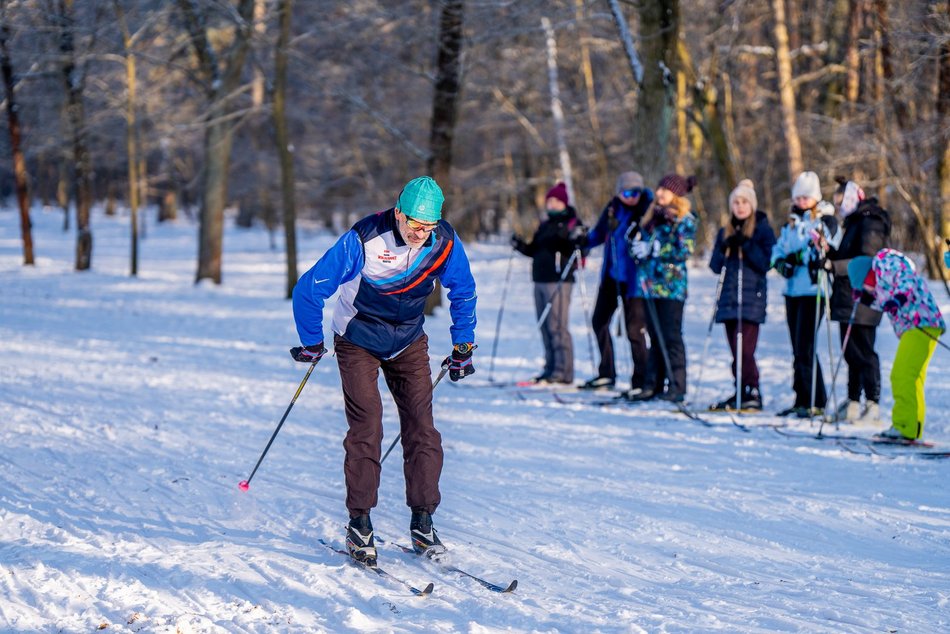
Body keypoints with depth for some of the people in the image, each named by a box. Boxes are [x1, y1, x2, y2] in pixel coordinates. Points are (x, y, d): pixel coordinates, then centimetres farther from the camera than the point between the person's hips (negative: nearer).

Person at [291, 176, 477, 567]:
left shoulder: (444, 243, -16)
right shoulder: (363, 241, -28)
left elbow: (463, 293, 5)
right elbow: (308, 290, -19)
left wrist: (462, 348, 6)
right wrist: (311, 344, -10)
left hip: (409, 342, 3)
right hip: (358, 341, -3)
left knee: (421, 426, -5)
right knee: (367, 427, -12)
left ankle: (422, 522, 3)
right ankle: (359, 523, -2)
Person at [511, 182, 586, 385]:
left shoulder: (571, 222, -2)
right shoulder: (544, 225, 19)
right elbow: (534, 250, 24)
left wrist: (577, 236, -38)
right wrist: (520, 245, 8)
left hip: (559, 280, -8)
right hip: (540, 280, 8)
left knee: (557, 326, -11)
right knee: (544, 326, 9)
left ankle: (564, 372, -11)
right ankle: (551, 368, 15)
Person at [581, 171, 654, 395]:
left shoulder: (646, 209, -12)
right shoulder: (613, 208, 4)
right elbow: (599, 233, 14)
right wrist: (583, 240, -2)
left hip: (632, 278, -7)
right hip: (611, 275, 7)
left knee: (634, 330, -7)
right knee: (599, 321, 17)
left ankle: (640, 381, 1)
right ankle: (606, 374, 31)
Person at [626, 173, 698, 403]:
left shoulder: (685, 220, -3)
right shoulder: (652, 216, 18)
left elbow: (684, 251, -13)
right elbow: (638, 242, 21)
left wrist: (655, 249, -13)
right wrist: (636, 242, -1)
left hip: (671, 285, -6)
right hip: (650, 283, 6)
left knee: (671, 337, -7)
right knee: (655, 337, 8)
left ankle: (677, 387, -5)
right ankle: (653, 385, 11)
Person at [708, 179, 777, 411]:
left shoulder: (763, 229, 2)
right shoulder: (725, 231, 17)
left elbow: (767, 262, -8)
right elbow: (715, 266, 12)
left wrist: (746, 245, -16)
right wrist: (724, 249, -6)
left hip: (752, 297, -5)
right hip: (729, 296, 5)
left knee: (744, 348, -15)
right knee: (736, 350, 6)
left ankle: (752, 392, -11)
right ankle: (741, 392, 10)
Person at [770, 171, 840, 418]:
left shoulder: (827, 221, -2)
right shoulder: (791, 223, 18)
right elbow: (778, 249, 17)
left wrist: (799, 256, -26)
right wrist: (781, 262, -5)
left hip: (813, 291, -7)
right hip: (793, 289, 7)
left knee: (805, 348, -12)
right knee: (798, 349, 10)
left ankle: (816, 402, -6)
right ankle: (801, 399, 16)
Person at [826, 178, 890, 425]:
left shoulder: (871, 222, -12)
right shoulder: (854, 222, 19)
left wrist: (834, 266, -23)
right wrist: (829, 251, 5)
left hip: (861, 301, -10)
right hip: (848, 300, 10)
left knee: (863, 353, -8)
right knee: (851, 352, 12)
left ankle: (873, 406, -5)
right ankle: (853, 404, 17)